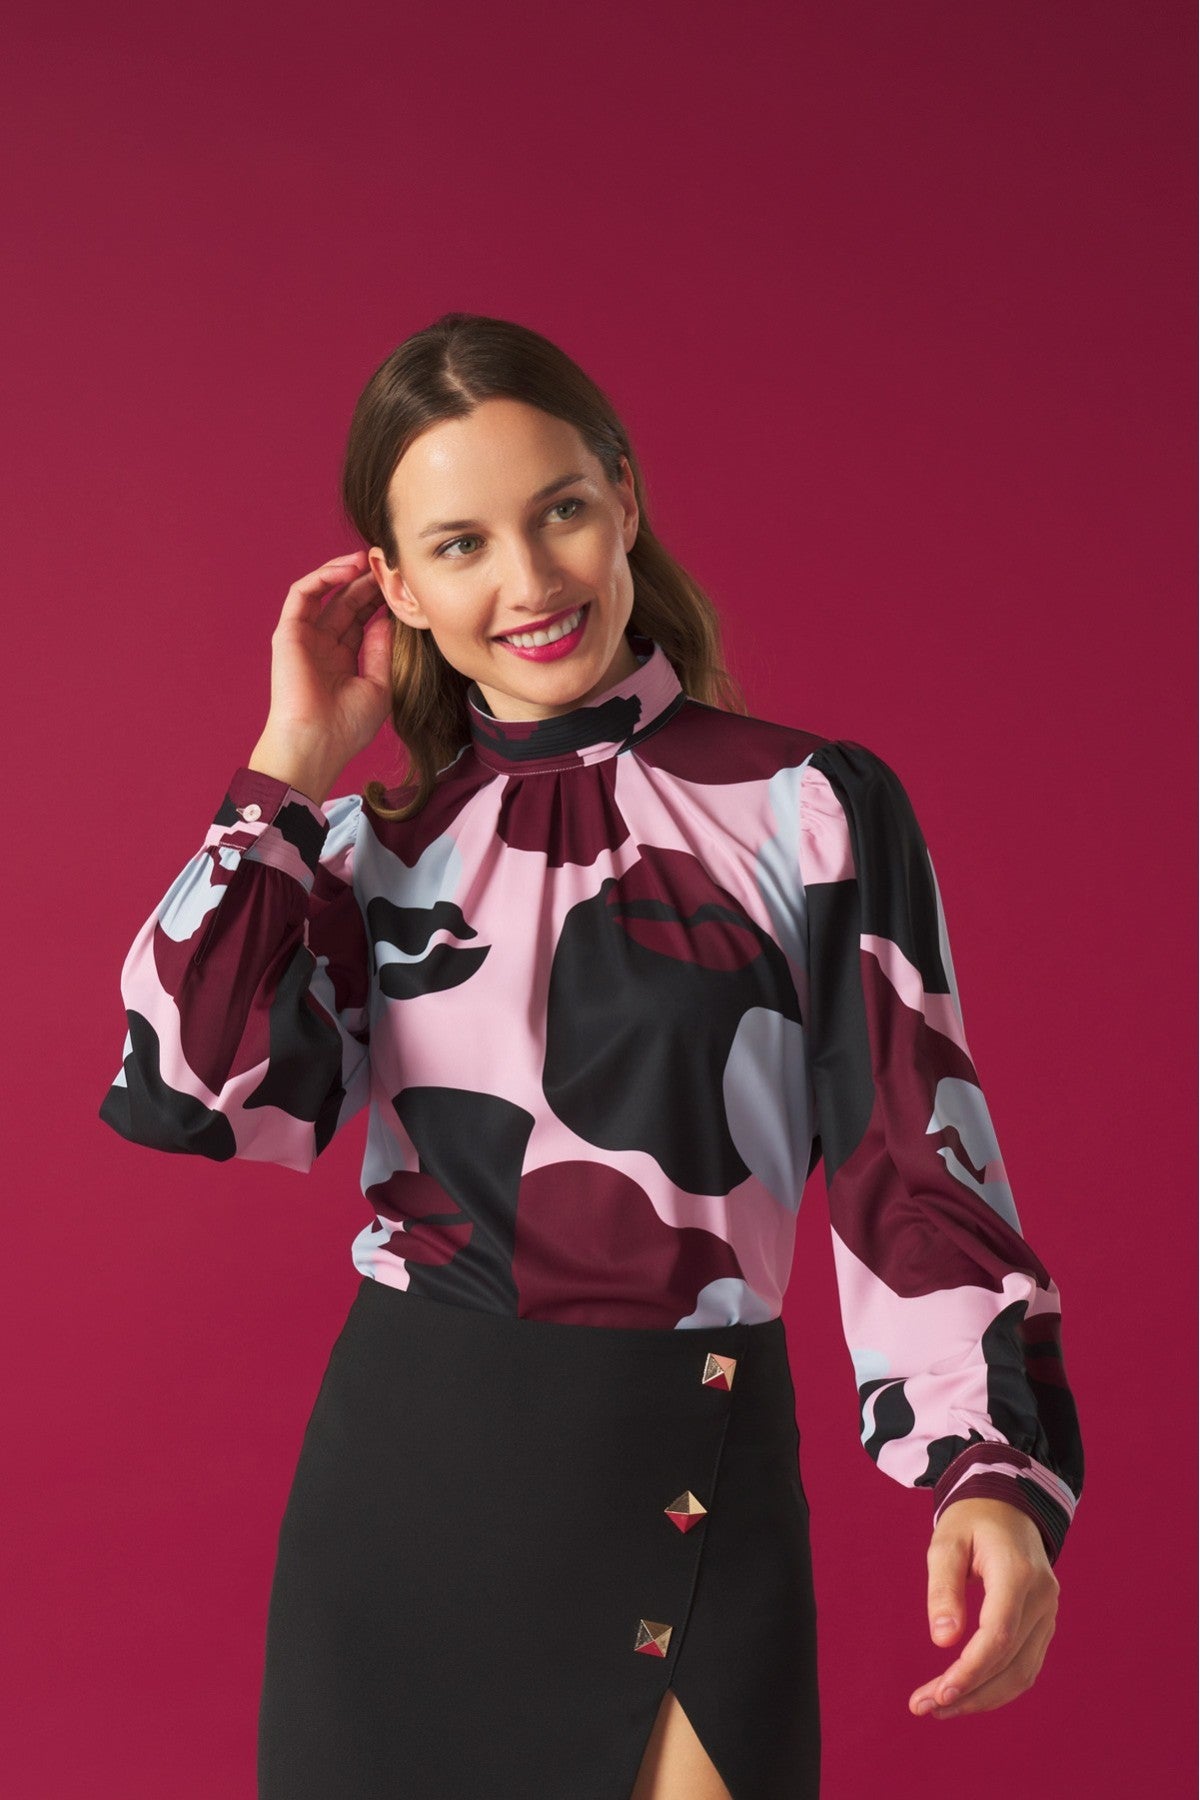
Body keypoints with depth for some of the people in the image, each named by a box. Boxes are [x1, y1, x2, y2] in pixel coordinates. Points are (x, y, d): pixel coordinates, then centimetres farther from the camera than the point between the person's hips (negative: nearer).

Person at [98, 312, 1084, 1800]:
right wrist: (291, 767, -5)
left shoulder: (809, 808, -3)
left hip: (692, 1498, -2)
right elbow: (182, 1091, -10)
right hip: (400, 1479, 2)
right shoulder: (376, 837, 5)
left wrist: (992, 1471, -17)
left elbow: (914, 1167, -5)